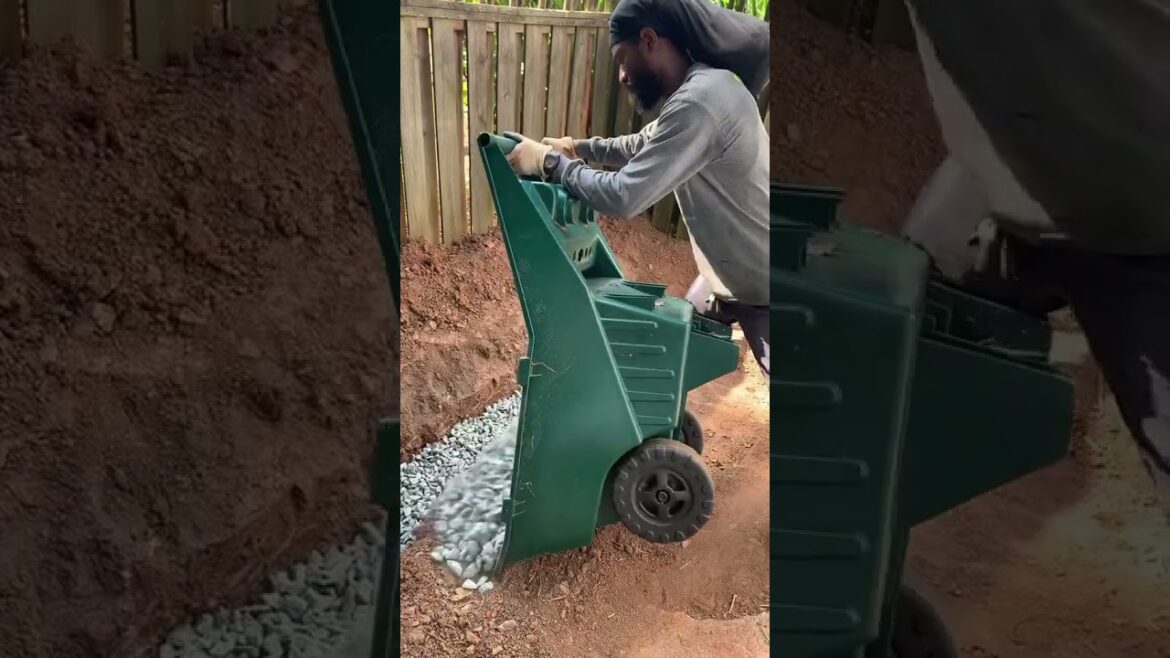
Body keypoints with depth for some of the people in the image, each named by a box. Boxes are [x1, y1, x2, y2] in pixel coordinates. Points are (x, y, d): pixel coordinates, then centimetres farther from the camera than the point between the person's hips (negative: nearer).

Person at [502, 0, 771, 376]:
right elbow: (646, 146, 23)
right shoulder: (695, 90, 3)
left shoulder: (700, 102, -31)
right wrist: (579, 147, 12)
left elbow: (623, 197, -32)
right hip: (728, 271, 10)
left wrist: (548, 161, -19)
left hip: (761, 287, -10)